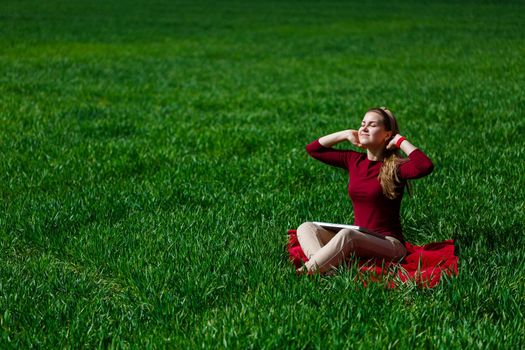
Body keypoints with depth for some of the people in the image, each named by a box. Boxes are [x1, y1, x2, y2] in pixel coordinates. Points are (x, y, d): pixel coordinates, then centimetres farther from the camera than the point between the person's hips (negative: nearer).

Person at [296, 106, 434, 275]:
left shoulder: (394, 166, -8)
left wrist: (400, 141, -16)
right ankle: (327, 270, -39)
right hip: (357, 240, 7)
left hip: (389, 243, -7)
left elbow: (425, 166, -30)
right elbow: (312, 149, 18)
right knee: (306, 228, -11)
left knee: (347, 234, -36)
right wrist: (346, 134, 9)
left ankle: (305, 273, -31)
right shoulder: (354, 160, 9)